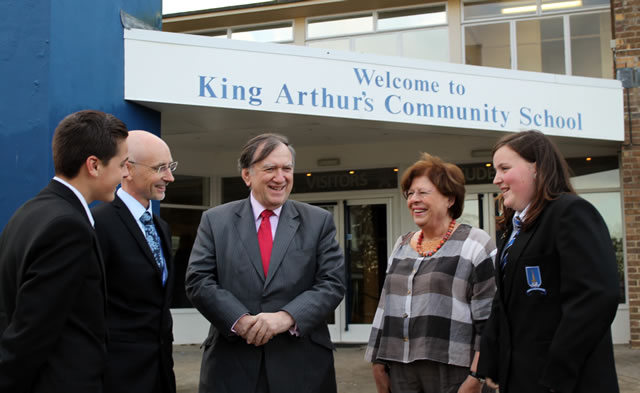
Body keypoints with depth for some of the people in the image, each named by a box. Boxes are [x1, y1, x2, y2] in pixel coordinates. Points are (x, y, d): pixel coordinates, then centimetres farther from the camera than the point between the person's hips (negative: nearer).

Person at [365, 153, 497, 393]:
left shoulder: (474, 245, -5)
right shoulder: (401, 246, 14)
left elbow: (489, 320, -9)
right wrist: (379, 361, 14)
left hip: (451, 372, -5)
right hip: (400, 369, 6)